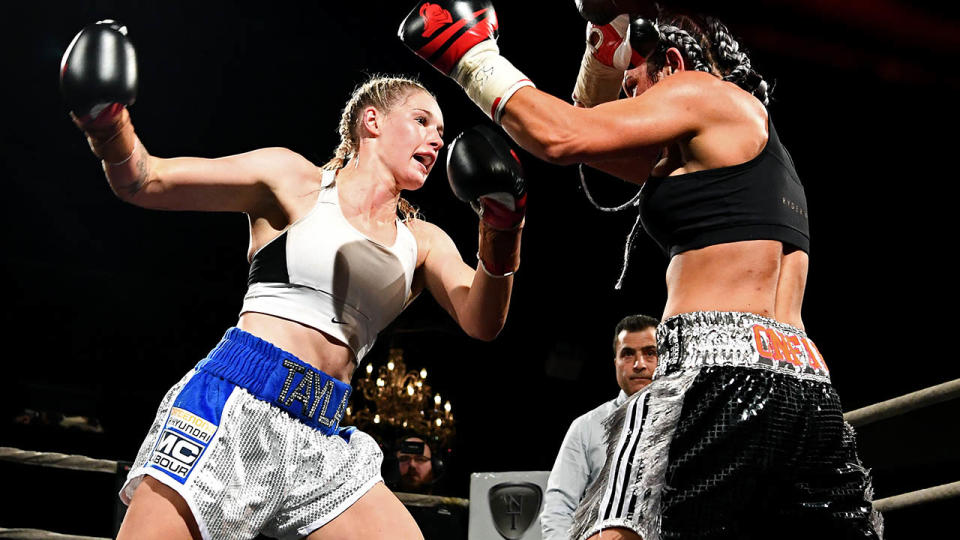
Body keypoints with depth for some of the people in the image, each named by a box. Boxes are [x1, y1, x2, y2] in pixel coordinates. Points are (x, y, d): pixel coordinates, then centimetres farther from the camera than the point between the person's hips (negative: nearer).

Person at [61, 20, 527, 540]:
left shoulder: (424, 242, 17)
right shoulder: (295, 181, 5)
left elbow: (481, 321, 2)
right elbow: (144, 181, 2)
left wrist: (499, 242, -17)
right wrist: (108, 128, -20)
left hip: (321, 442, 5)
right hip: (234, 406, -5)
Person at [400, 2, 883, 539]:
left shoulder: (702, 88, 5)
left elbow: (563, 137, -5)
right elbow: (591, 126, 36)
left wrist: (474, 61, 7)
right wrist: (607, 43, 27)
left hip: (724, 372, -9)